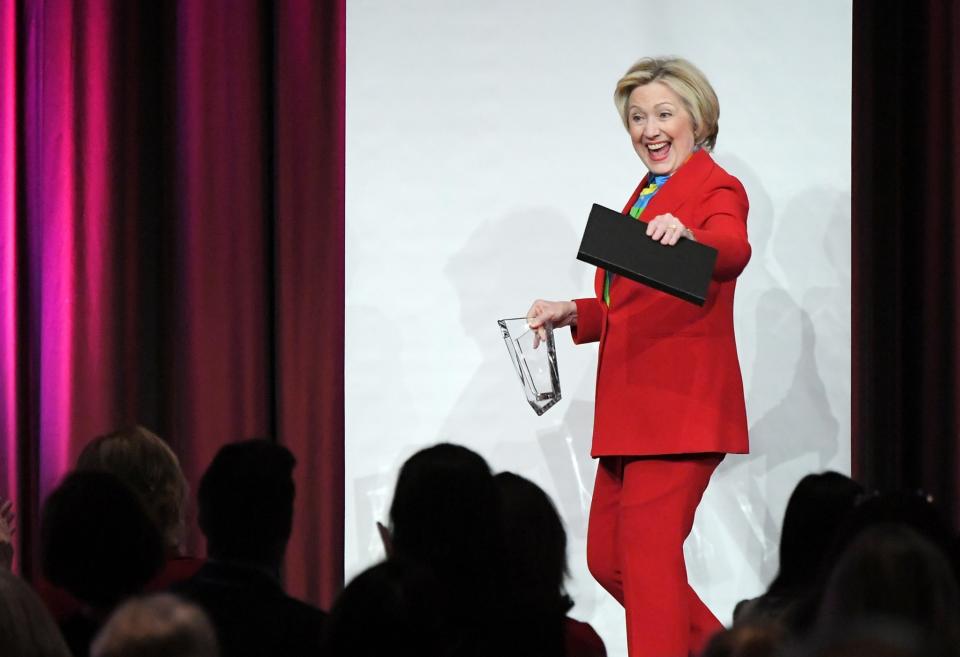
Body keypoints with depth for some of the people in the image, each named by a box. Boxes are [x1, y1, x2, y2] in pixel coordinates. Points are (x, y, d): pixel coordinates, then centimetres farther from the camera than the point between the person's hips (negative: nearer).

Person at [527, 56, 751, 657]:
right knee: (607, 557, 11)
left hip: (680, 404, -9)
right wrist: (573, 314, 11)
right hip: (631, 409, 9)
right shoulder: (648, 196, 21)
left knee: (648, 554, -11)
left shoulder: (715, 190, -7)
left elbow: (733, 251, -30)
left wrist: (685, 236, -51)